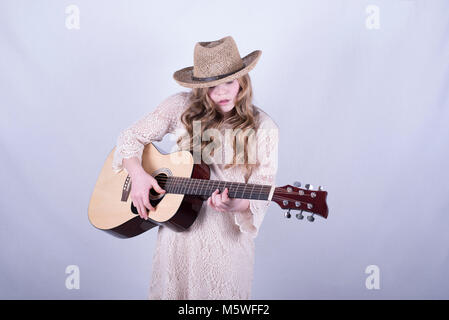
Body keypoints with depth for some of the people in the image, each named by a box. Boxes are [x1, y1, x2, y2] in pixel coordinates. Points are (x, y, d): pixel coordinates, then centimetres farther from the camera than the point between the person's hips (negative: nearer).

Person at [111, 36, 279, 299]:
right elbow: (131, 137, 4)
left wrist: (235, 205, -29)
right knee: (169, 292, 17)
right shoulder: (182, 107, -2)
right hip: (176, 235, 2)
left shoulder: (263, 129, -7)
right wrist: (138, 173, -14)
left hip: (226, 240, -2)